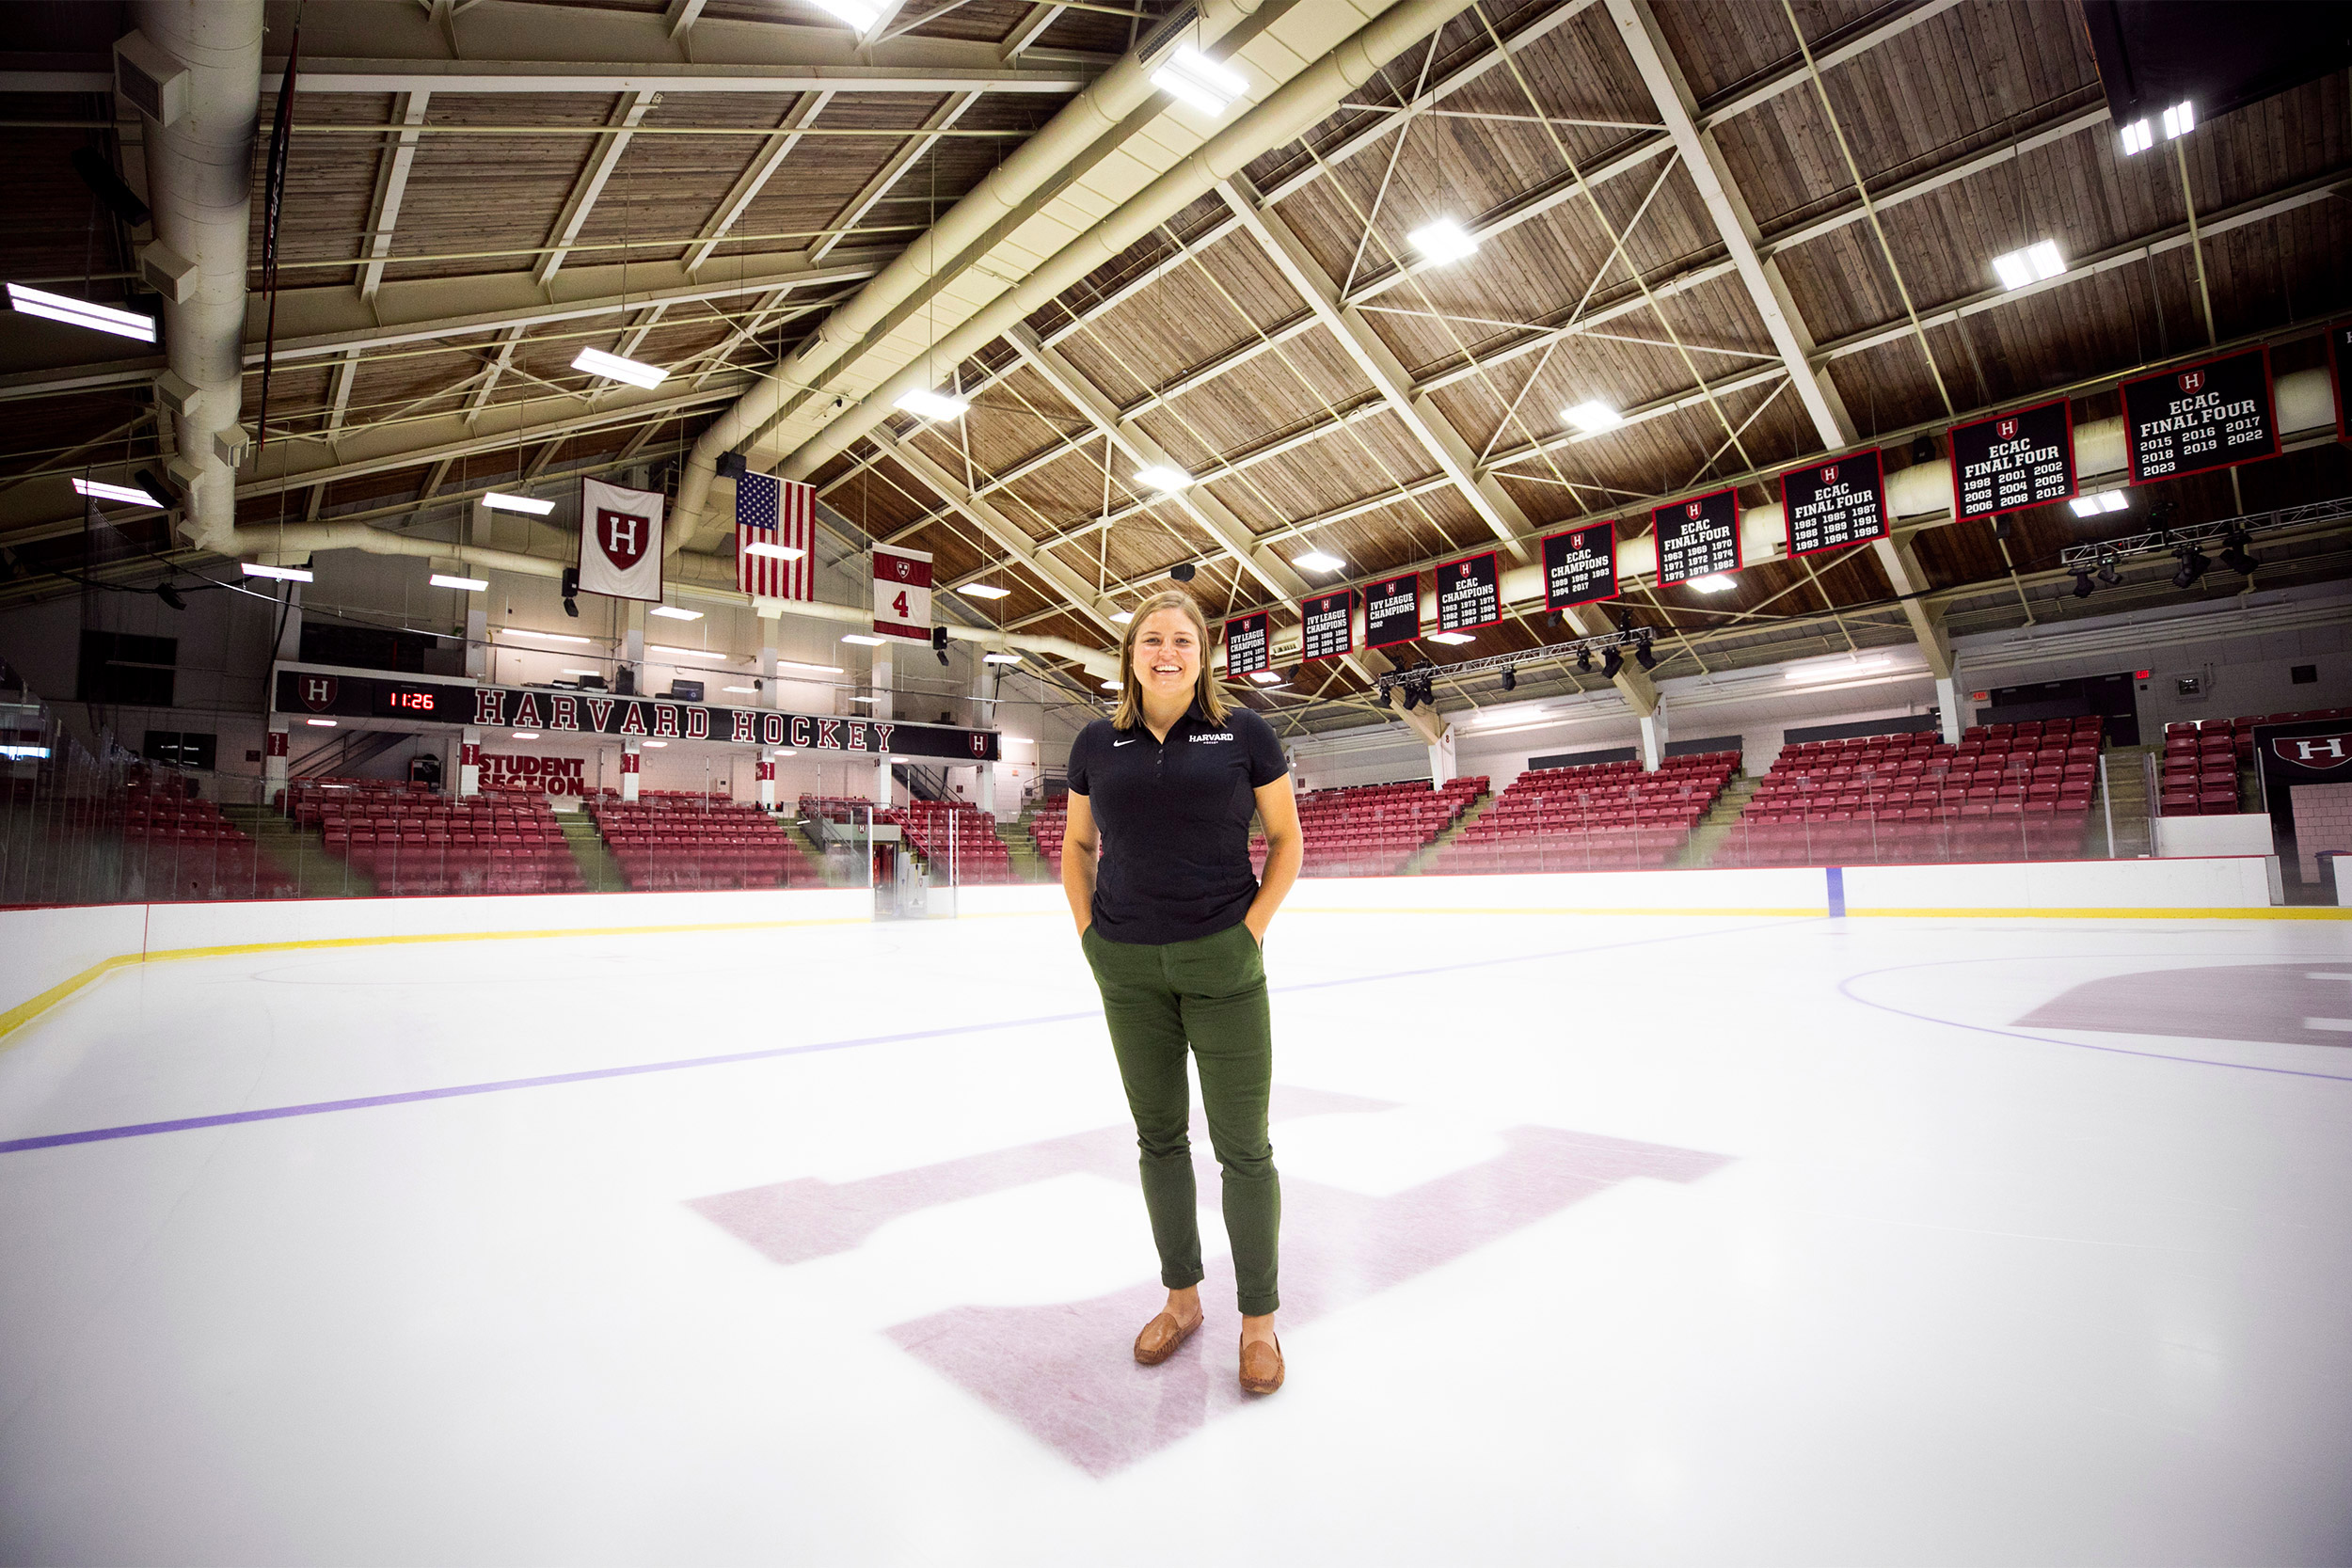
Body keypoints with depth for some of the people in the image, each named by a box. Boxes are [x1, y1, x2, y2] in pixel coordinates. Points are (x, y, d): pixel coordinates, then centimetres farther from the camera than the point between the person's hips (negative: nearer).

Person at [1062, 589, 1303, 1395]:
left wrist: (1251, 930, -6)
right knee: (1158, 1137, 16)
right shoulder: (1098, 743, 3)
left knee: (1243, 1146, 5)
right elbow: (1077, 846, 14)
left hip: (1222, 965, -3)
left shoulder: (1243, 733, -5)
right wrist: (1091, 934, 5)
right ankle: (1181, 1297, 36)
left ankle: (1258, 1317, 26)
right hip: (1129, 972, 3)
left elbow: (1286, 841, 1)